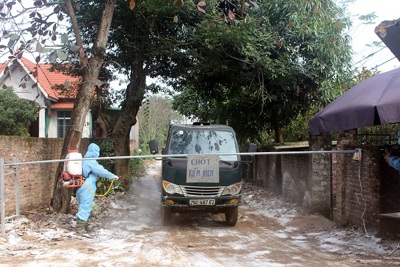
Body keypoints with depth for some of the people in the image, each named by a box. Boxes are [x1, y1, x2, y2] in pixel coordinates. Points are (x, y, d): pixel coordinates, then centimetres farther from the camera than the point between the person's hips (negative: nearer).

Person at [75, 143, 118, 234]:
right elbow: (101, 171, -15)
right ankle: (80, 227, -5)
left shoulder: (84, 160, 15)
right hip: (87, 188, -10)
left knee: (82, 207, 16)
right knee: (85, 207, -5)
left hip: (81, 187, 10)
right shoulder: (91, 162, -13)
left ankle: (83, 226, 25)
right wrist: (113, 176, -7)